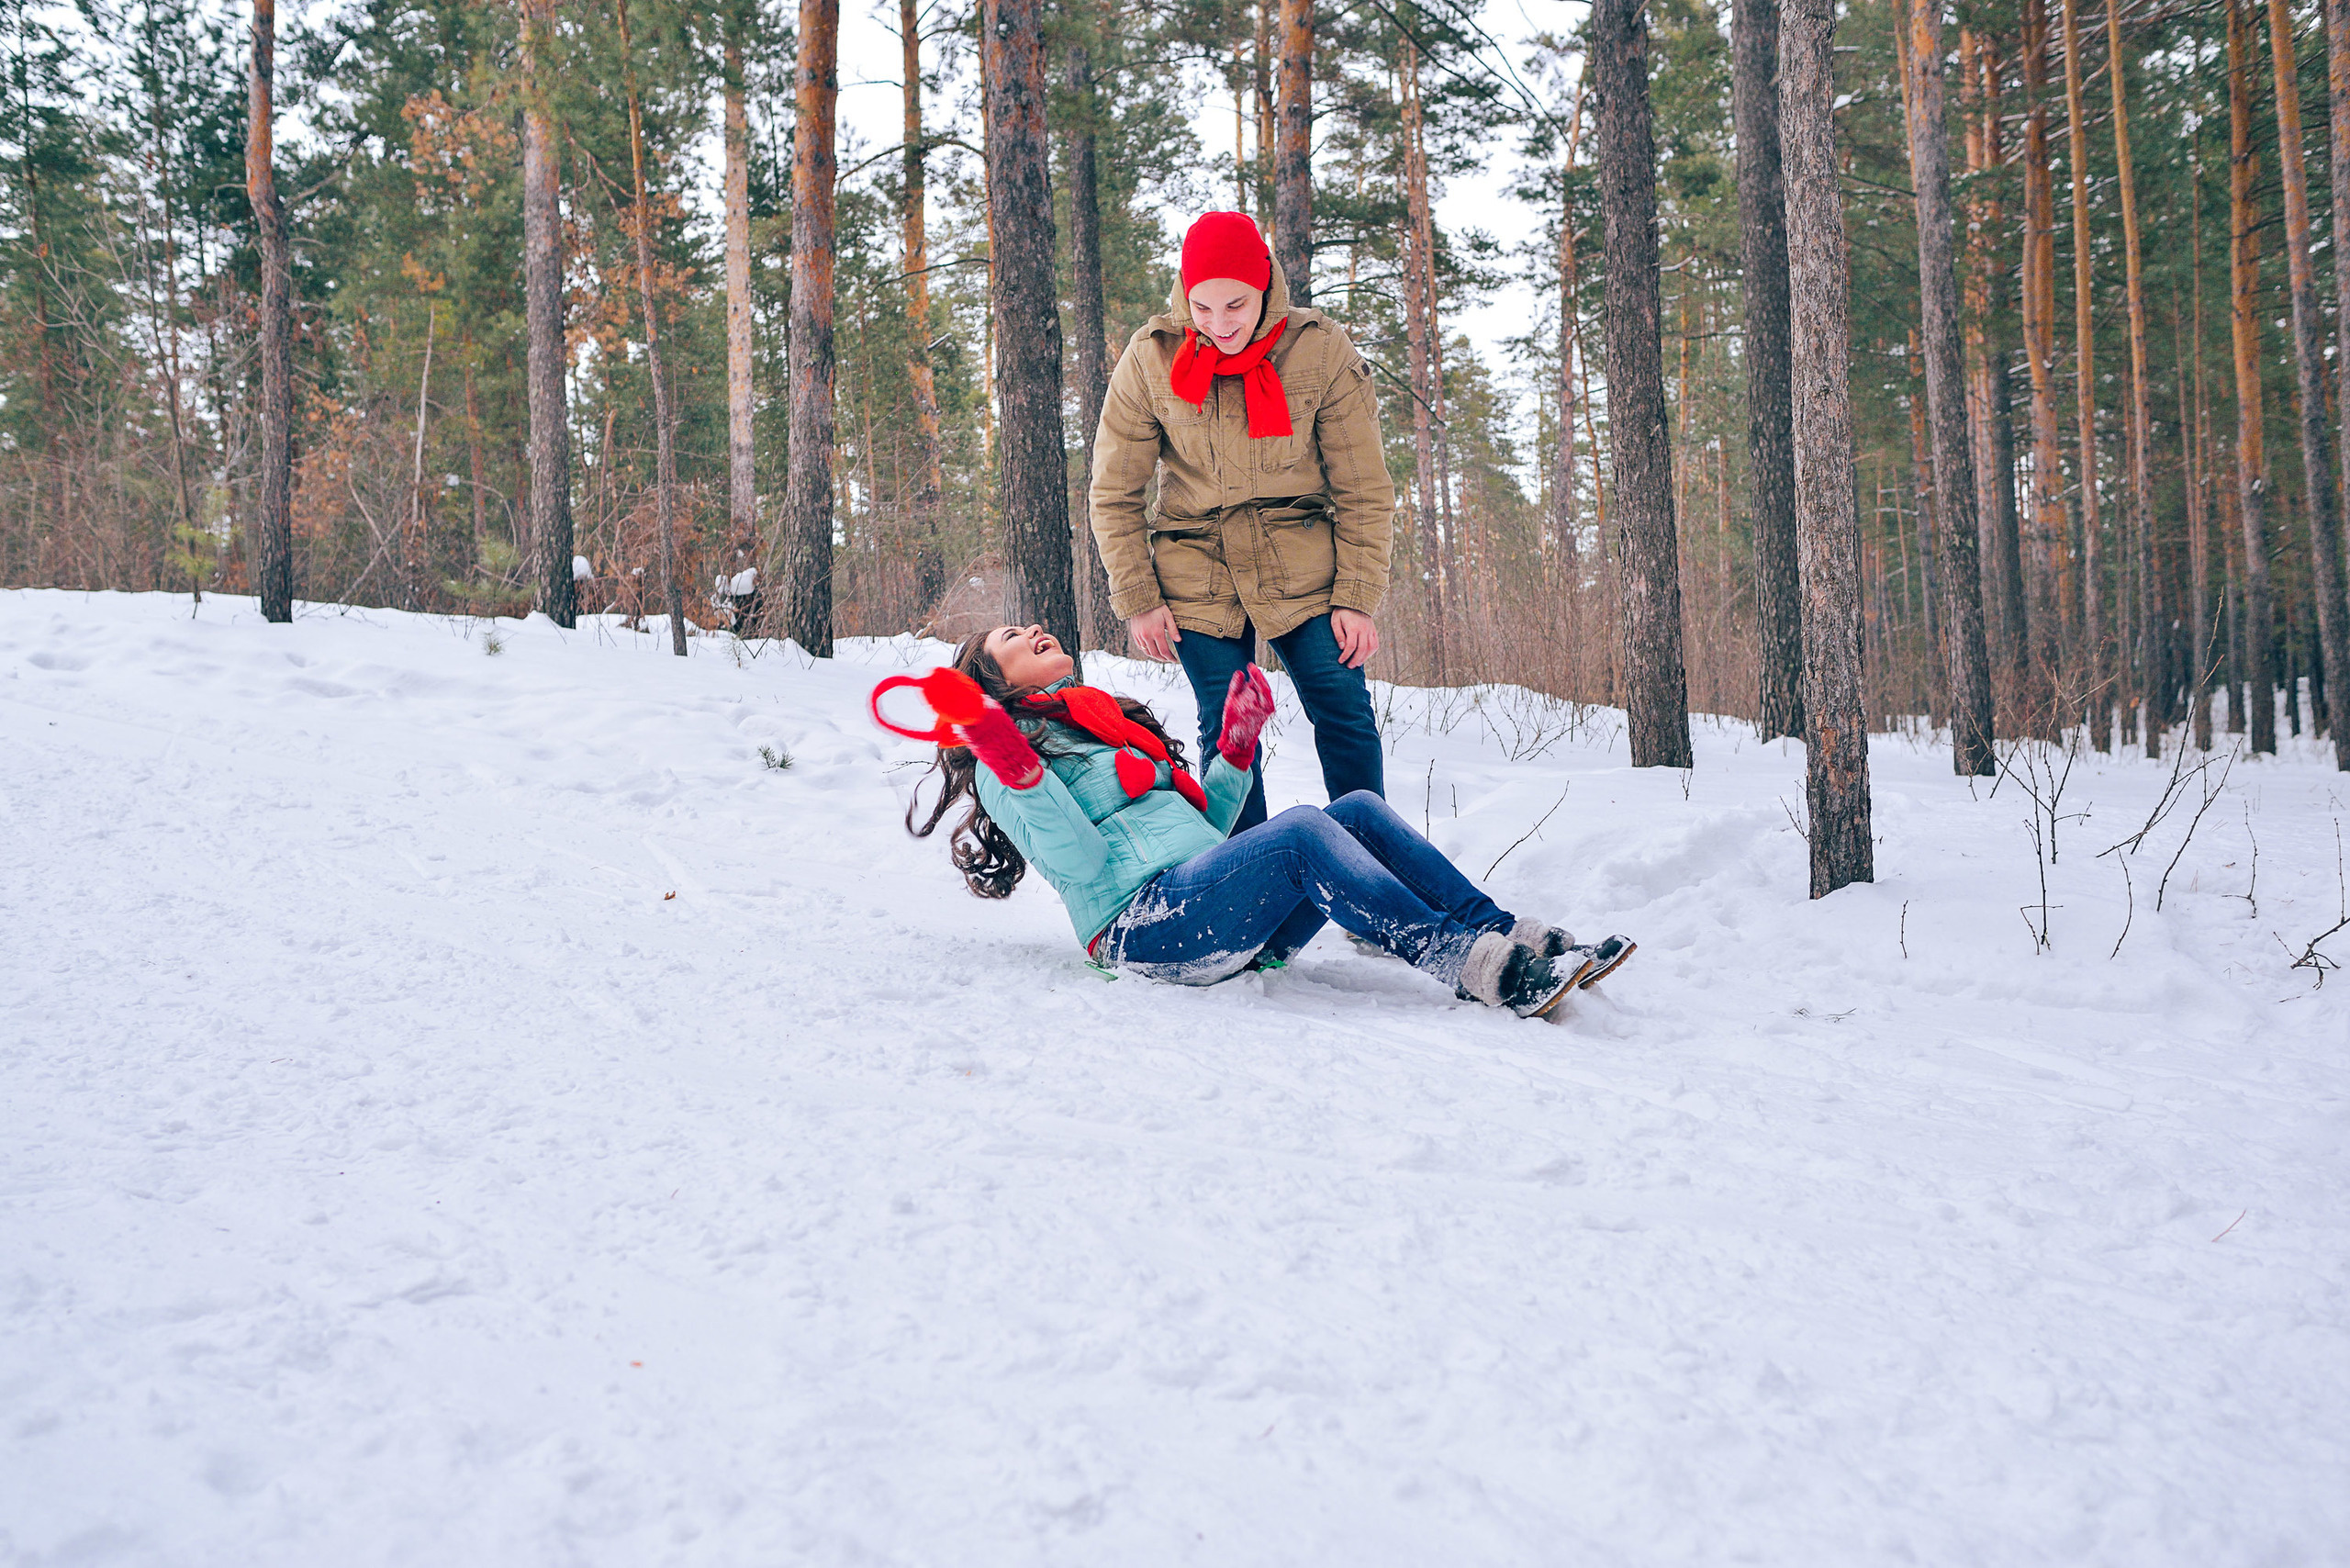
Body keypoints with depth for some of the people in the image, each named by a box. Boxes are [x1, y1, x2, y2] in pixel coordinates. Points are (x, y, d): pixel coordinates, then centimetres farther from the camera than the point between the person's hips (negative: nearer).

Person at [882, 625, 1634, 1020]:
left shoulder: (1114, 722, 33)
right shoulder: (1004, 761, 8)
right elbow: (1079, 864, -10)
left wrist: (1239, 742, 23)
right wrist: (1006, 755, -17)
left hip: (1232, 918, 8)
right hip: (1145, 923, -7)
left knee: (1357, 808, -12)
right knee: (1302, 832, -29)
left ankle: (1514, 937, -21)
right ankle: (1476, 967, -36)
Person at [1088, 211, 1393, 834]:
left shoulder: (1321, 350, -9)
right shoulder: (1150, 359, -8)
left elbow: (1363, 490, -3)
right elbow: (1114, 496, 1)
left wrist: (1359, 597, -7)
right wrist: (1137, 600, -5)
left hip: (1302, 568, 0)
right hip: (1198, 568, 0)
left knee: (1348, 719, -4)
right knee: (1226, 733, -1)